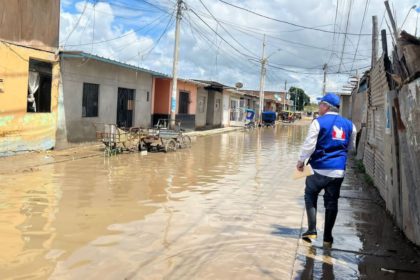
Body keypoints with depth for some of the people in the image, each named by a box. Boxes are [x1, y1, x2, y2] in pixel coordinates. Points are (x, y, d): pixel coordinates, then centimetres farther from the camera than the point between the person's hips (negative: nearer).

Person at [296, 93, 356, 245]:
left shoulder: (319, 122, -7)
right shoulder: (349, 125, 8)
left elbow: (309, 144, -12)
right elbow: (351, 146, 20)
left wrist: (301, 161, -1)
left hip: (319, 168, -4)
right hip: (338, 170, 4)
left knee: (310, 197, 14)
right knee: (332, 202, 12)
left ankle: (311, 230, 4)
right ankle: (327, 236, 17)